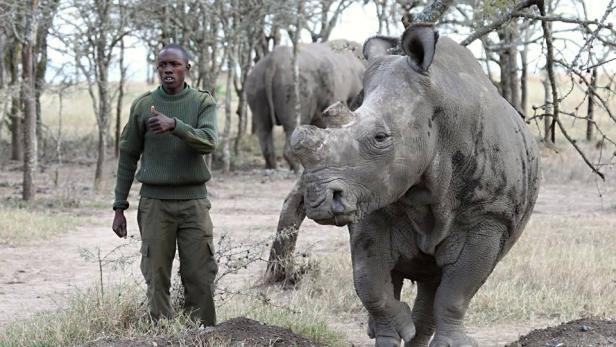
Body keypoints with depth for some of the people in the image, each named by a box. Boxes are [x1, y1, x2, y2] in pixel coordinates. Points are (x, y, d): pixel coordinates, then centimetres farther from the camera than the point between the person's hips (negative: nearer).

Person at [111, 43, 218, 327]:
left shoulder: (203, 102, 3)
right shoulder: (142, 106, 5)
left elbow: (208, 142, -15)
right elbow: (128, 157, 9)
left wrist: (174, 125, -31)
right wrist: (119, 208, 6)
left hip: (193, 200, 0)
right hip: (154, 201, 1)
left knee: (200, 277, -4)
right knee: (156, 276, -2)